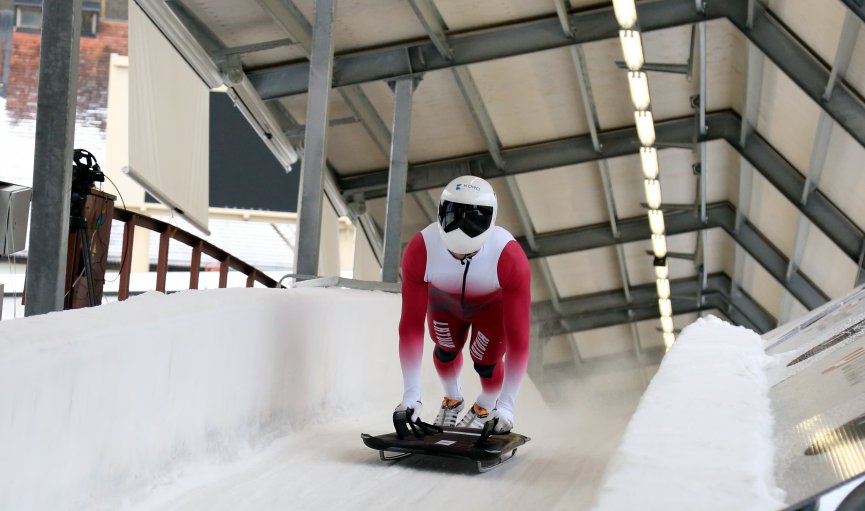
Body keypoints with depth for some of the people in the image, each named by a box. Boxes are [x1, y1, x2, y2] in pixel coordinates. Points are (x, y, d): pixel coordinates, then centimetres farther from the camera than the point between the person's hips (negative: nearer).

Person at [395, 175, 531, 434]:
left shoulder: (510, 257, -42)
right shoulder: (421, 250, -38)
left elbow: (518, 337, -38)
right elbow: (411, 325, -32)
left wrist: (507, 405, -39)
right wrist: (411, 394, -34)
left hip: (494, 305, -2)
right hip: (443, 301, 2)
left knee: (486, 360, -10)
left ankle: (486, 407, 25)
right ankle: (452, 399, 35)